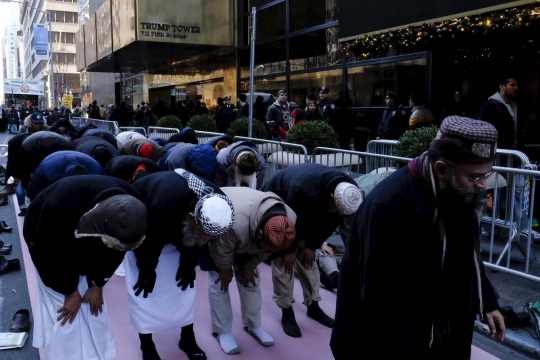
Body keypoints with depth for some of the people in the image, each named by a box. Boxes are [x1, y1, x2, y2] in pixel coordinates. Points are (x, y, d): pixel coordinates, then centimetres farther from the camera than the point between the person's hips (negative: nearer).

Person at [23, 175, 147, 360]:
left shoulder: (130, 207, -30)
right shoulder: (60, 208, -44)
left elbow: (115, 252, -12)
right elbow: (51, 256, -26)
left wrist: (98, 284, -8)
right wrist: (71, 291, -15)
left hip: (87, 245, 4)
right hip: (50, 243, -3)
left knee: (94, 307, 6)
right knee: (63, 308, -7)